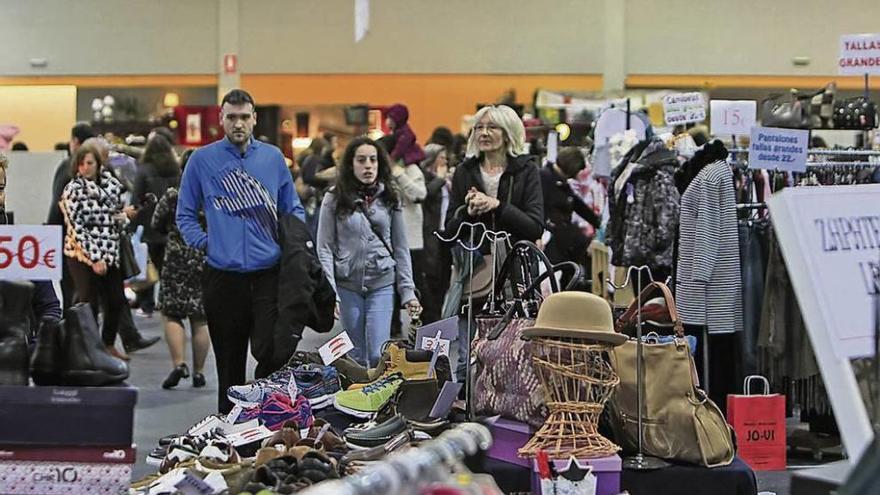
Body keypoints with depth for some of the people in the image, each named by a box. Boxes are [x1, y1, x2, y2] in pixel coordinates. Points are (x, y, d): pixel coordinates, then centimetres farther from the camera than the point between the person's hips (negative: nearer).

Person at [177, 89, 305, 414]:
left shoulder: (273, 158, 9)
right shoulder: (203, 160, 5)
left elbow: (293, 209, 16)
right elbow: (185, 214, 11)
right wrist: (203, 242, -3)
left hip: (269, 273, 0)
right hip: (223, 275, 0)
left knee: (270, 352, -9)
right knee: (229, 359, 7)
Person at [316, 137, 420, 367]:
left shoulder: (389, 199, 6)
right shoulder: (334, 199, 0)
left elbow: (400, 248, 9)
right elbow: (325, 248, -1)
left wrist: (408, 291, 3)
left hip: (382, 283, 0)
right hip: (347, 285, 0)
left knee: (379, 355, -9)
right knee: (357, 357, 7)